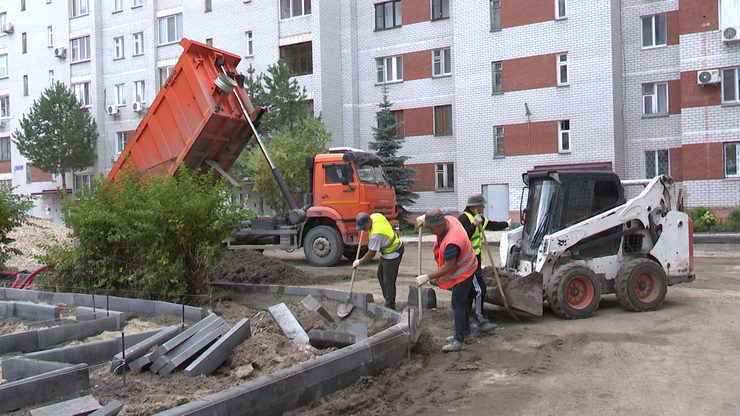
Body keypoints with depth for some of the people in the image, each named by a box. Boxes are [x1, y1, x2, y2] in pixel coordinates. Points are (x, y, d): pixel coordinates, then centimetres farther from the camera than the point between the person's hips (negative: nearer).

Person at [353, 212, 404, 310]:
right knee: (380, 276, 15)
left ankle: (390, 306, 2)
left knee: (388, 280, -6)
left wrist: (359, 262, -9)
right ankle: (388, 300, 24)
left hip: (393, 254, -11)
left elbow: (371, 255, -24)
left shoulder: (376, 234, -33)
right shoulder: (375, 215, -9)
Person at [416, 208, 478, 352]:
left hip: (463, 272, -10)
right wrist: (425, 217, 1)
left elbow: (448, 267, -31)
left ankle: (459, 341, -3)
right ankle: (465, 332, 34)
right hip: (464, 268, 10)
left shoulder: (451, 243, -38)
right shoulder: (448, 219, -11)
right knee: (462, 301, 20)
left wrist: (427, 277, -26)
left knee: (458, 304, -8)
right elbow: (441, 213, 16)